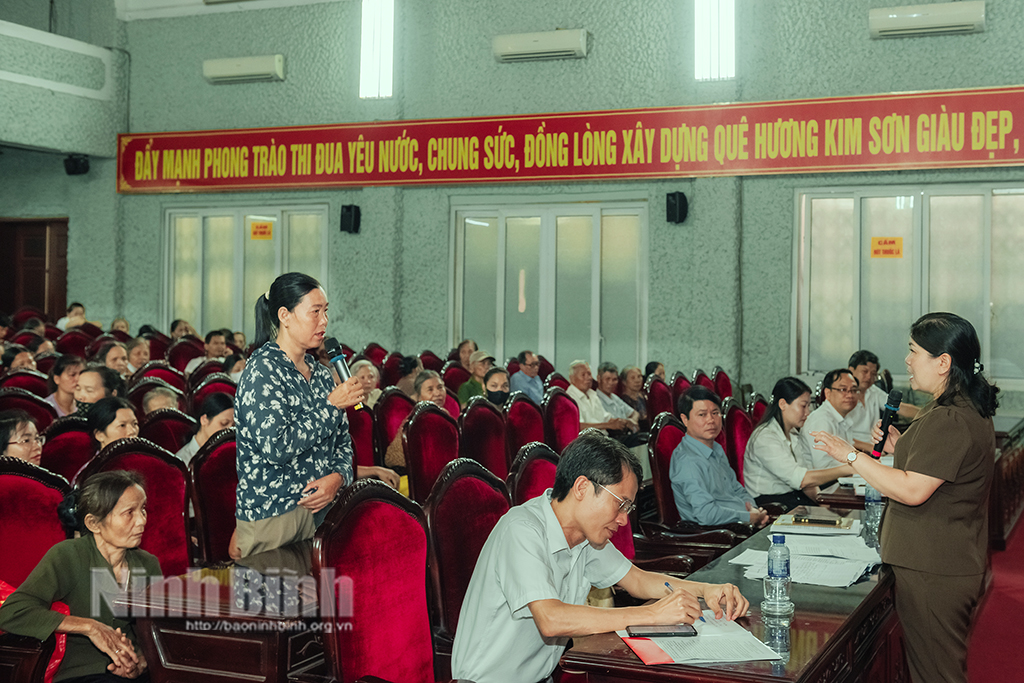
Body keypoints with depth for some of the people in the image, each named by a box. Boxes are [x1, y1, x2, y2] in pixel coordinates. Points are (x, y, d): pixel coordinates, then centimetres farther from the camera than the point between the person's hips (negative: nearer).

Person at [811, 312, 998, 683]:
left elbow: (913, 490, -26)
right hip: (955, 564, 11)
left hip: (932, 571, -11)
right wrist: (900, 447, 11)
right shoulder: (969, 409, 13)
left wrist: (852, 456, -20)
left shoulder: (949, 421, -23)